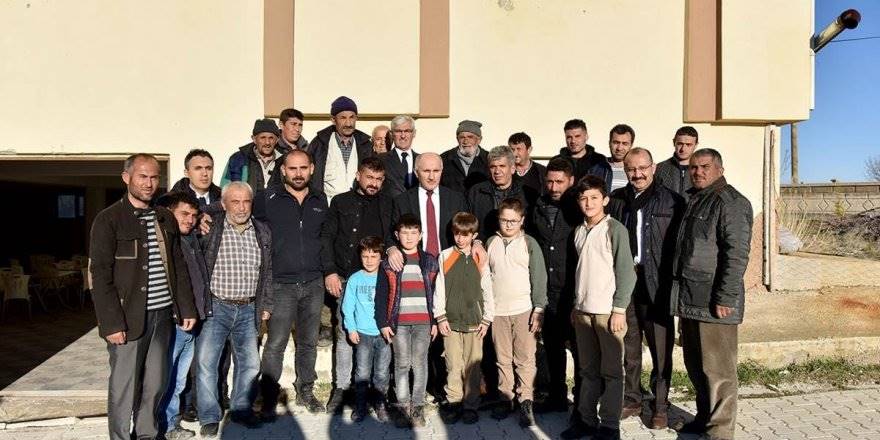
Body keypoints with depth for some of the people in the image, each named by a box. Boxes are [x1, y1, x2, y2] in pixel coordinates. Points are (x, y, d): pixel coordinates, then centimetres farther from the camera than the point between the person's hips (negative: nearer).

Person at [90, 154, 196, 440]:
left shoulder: (166, 218, 11)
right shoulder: (109, 219, -5)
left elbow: (178, 266, 14)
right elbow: (100, 275, -9)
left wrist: (187, 309, 9)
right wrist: (112, 323, -15)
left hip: (163, 315, 5)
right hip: (128, 318, -5)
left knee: (156, 383, 12)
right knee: (124, 386, 3)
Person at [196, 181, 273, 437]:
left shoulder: (262, 232, 6)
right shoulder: (209, 228, -6)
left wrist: (266, 305, 11)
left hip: (248, 310, 3)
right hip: (215, 307, -3)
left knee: (250, 363, 8)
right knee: (206, 363, -1)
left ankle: (241, 409, 26)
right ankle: (209, 416, 14)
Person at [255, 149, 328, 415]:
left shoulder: (320, 201, 9)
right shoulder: (267, 199, -2)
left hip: (313, 284, 3)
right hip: (281, 284, -3)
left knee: (308, 342, 12)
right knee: (276, 344, -4)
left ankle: (305, 391, 27)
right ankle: (269, 399, 11)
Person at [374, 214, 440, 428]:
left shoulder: (429, 262, 7)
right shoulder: (389, 263, 4)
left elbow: (436, 293, 8)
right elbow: (381, 296, 3)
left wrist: (435, 321, 5)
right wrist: (383, 323, -3)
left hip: (423, 322, 1)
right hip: (398, 322, 0)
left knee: (420, 364, 4)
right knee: (402, 364, 5)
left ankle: (418, 407, 14)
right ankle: (403, 406, 16)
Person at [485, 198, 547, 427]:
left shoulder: (529, 243, -1)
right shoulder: (490, 243, 6)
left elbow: (539, 278, -3)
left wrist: (539, 309, -8)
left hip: (524, 310, -2)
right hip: (497, 311, 3)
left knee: (525, 359, -1)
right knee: (503, 359, 10)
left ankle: (525, 402, 8)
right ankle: (505, 399, 21)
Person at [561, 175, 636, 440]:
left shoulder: (615, 229, -6)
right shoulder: (579, 231, 11)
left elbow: (626, 272, -8)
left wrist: (619, 309, -12)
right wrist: (576, 305, 14)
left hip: (608, 310, -5)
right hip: (583, 310, 5)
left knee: (611, 371, 3)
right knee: (588, 370, 12)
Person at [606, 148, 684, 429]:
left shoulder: (671, 201, -1)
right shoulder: (616, 200, 9)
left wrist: (674, 281, -9)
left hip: (656, 285, -3)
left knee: (660, 348, 3)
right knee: (628, 346, 13)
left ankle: (660, 406, 18)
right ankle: (631, 400, 27)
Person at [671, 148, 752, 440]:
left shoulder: (730, 202, -9)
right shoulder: (693, 201, 18)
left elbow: (736, 254, -16)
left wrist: (725, 298, -19)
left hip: (713, 301, -8)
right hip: (688, 300, 9)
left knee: (717, 369, 0)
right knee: (694, 365, 17)